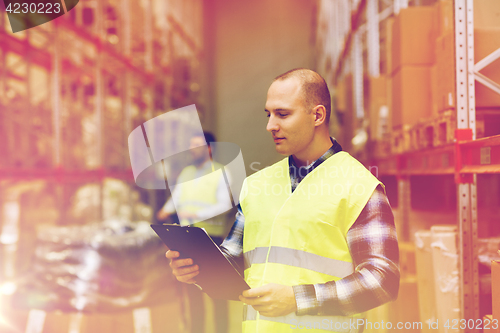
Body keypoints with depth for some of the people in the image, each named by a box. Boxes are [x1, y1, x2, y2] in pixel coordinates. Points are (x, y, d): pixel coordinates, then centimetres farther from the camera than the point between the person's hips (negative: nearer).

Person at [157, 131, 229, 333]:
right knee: (192, 287, 9)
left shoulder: (220, 173, 0)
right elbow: (176, 197, 9)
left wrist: (197, 214, -18)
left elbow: (224, 205, -9)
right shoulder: (186, 173, 17)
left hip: (211, 235, -5)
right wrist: (166, 210, -11)